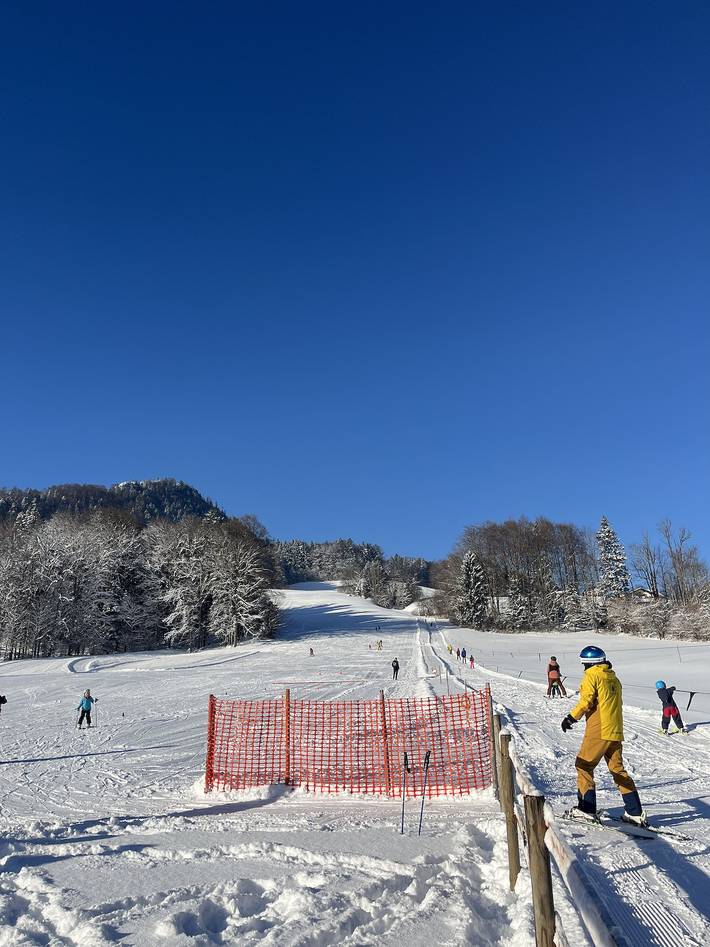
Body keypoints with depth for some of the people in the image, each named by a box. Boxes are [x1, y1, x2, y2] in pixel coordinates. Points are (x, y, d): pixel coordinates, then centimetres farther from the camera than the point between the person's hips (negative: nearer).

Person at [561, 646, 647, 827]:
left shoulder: (592, 675, -7)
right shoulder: (614, 678, 16)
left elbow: (586, 701, -15)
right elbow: (614, 704, 19)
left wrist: (572, 717, -7)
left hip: (598, 731, -8)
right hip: (616, 732, 8)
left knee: (583, 765, 2)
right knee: (618, 770, 14)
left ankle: (587, 808, 0)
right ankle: (635, 812, 12)